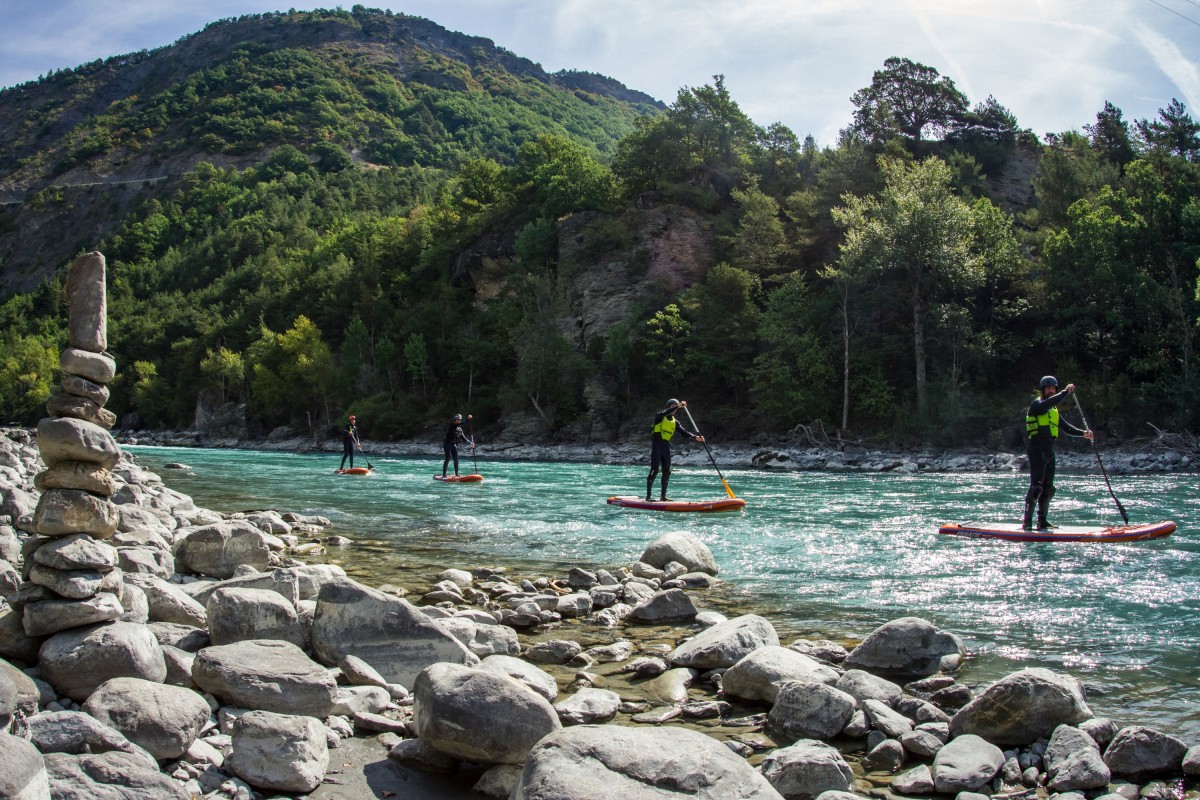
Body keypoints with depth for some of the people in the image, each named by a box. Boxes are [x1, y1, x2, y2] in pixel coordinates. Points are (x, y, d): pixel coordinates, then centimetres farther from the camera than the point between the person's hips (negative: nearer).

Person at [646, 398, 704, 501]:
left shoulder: (675, 422, 15)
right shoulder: (659, 416, -2)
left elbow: (683, 431, 5)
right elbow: (664, 413, -25)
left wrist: (695, 437, -11)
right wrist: (678, 406, -32)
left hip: (666, 446, 7)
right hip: (657, 444, -7)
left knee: (667, 472, 6)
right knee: (654, 470, -13)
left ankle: (663, 496, 13)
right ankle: (648, 496, -14)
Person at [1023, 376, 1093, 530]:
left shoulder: (1054, 410, 23)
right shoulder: (1036, 404, -3)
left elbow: (1066, 427, 21)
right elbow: (1048, 403, -26)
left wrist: (1083, 433, 7)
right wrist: (1066, 392, -23)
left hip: (1049, 451, 9)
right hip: (1037, 450, -9)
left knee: (1048, 488, 10)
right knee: (1037, 486, -14)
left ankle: (1042, 521, 17)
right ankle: (1027, 522, -14)